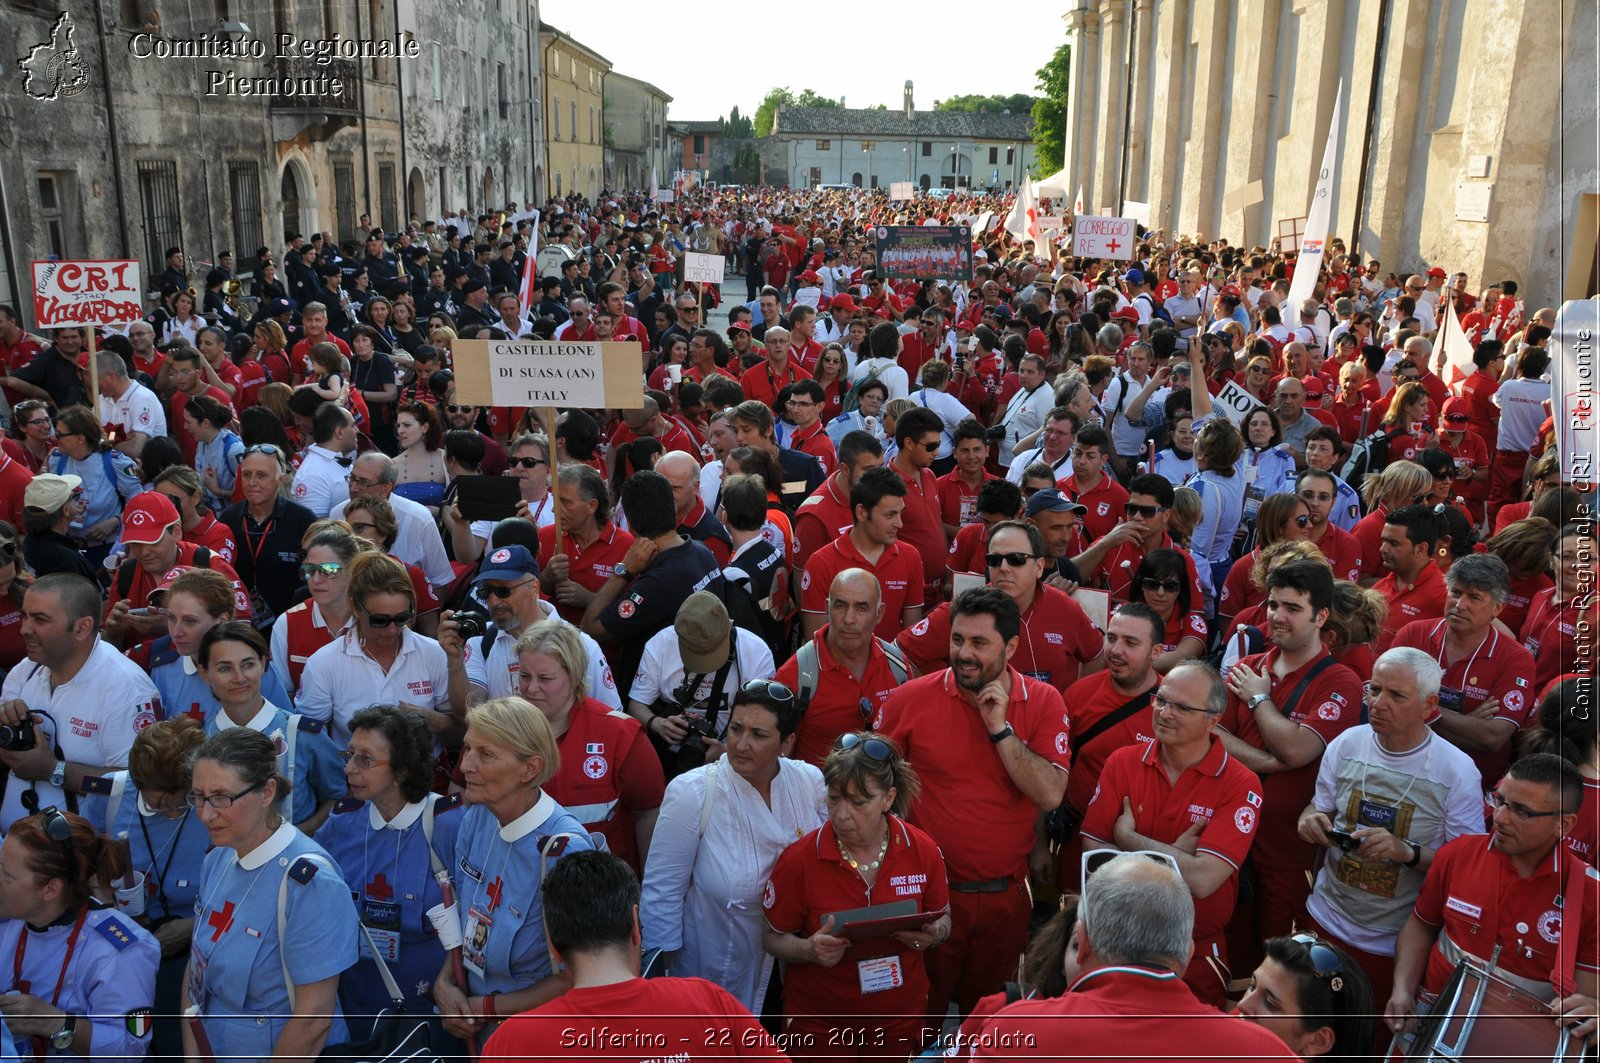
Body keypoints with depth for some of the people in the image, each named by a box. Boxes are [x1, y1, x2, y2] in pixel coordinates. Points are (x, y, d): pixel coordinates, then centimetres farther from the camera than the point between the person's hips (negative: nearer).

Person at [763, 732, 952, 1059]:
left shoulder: (923, 851, -11)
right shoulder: (799, 860, -17)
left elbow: (942, 918, 5)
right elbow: (774, 937, -6)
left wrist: (933, 934, -17)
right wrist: (810, 950, -27)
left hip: (901, 1018, 2)